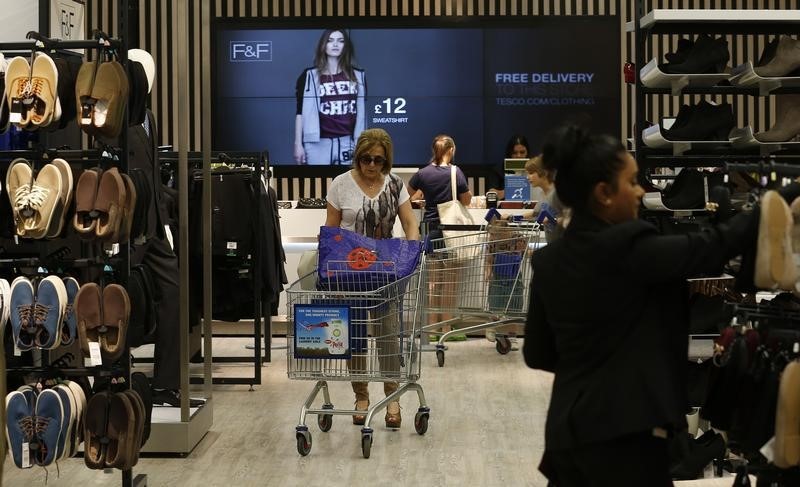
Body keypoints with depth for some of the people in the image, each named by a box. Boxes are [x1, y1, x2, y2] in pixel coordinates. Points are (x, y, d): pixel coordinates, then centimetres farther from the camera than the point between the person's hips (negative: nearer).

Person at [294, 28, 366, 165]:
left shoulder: (357, 76, 10)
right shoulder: (310, 76, 2)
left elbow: (361, 112, 13)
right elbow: (301, 112, 1)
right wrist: (298, 144, -4)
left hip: (347, 143, 3)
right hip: (319, 144, -2)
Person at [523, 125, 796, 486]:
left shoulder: (548, 262, 5)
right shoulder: (627, 250, -16)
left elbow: (537, 354, 11)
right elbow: (714, 246, -13)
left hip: (568, 430, 8)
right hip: (621, 433, -8)